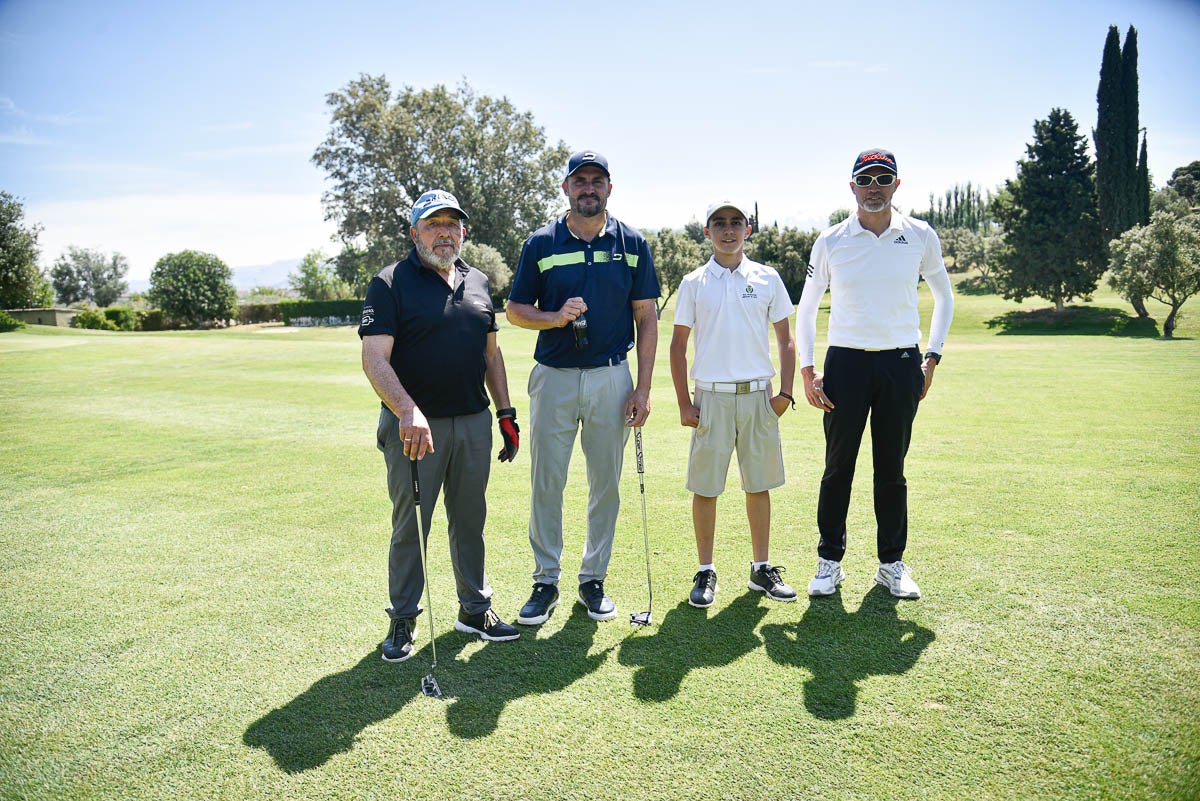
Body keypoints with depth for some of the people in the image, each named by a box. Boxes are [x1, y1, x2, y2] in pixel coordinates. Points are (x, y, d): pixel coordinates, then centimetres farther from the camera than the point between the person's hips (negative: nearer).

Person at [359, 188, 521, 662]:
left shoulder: (478, 284, 12)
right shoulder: (390, 284, -5)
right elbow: (374, 358, -15)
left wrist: (506, 414, 13)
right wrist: (407, 411, -30)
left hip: (473, 423, 5)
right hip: (414, 425, -4)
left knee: (470, 520, 14)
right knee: (409, 525, 4)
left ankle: (475, 609, 28)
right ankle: (403, 621, 19)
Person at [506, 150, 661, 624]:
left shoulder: (632, 243, 5)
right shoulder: (541, 244, 3)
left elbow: (647, 318, 3)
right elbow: (515, 310, 6)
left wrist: (643, 388, -4)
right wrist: (556, 317, -15)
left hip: (611, 377, 1)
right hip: (553, 376, 0)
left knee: (606, 484, 7)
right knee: (546, 482, 2)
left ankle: (594, 578, 22)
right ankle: (546, 580, 16)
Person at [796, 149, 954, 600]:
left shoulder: (920, 237, 3)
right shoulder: (831, 241, 1)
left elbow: (944, 296, 16)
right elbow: (806, 307, 8)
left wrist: (932, 357, 7)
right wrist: (806, 369, 0)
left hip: (902, 364, 1)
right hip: (845, 362, -1)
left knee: (892, 469, 7)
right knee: (838, 466, 3)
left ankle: (892, 563, 20)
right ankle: (830, 561, 16)